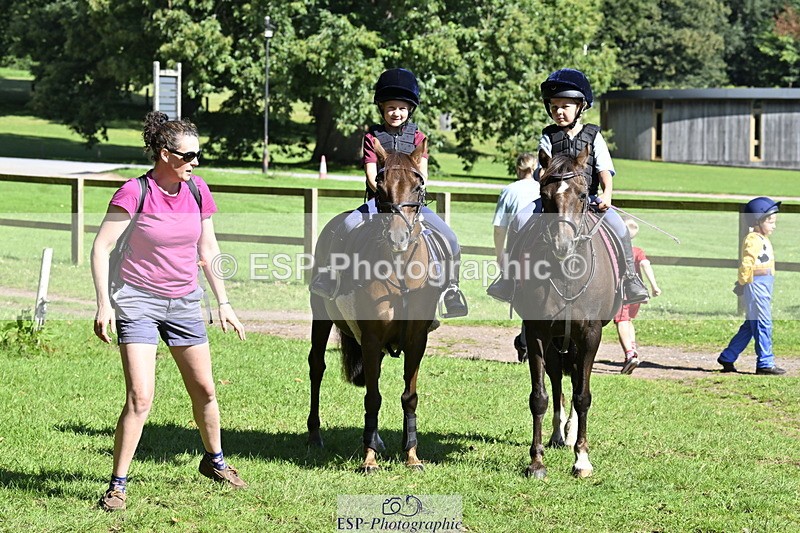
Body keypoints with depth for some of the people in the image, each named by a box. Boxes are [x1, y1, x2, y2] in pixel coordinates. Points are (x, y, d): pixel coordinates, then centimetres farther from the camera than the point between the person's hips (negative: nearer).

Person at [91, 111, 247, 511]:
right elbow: (101, 247, -12)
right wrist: (103, 305, -17)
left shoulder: (197, 191, 0)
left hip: (184, 302, 5)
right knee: (140, 398, -13)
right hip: (138, 302, -5)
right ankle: (117, 485, -4)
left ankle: (214, 460, 38)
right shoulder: (134, 192, -15)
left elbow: (208, 250, 11)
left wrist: (223, 303, 12)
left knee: (204, 390, 14)